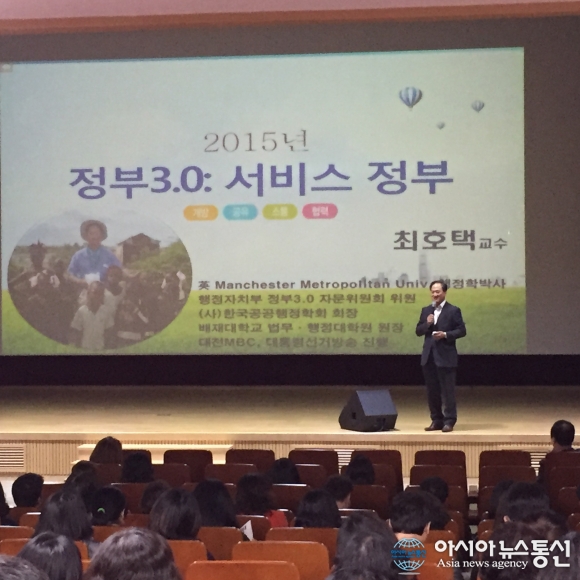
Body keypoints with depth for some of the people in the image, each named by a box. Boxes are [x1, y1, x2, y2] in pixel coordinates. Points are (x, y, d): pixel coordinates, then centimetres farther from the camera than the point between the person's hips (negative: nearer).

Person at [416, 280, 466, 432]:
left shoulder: (453, 310, -2)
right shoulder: (426, 310, 13)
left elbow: (462, 330, -5)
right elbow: (418, 331, 11)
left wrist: (445, 334, -18)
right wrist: (427, 324, -8)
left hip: (445, 357, -5)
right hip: (429, 356, 5)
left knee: (447, 390, -3)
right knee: (432, 390, 8)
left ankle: (449, 421, 1)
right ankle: (436, 420, 14)